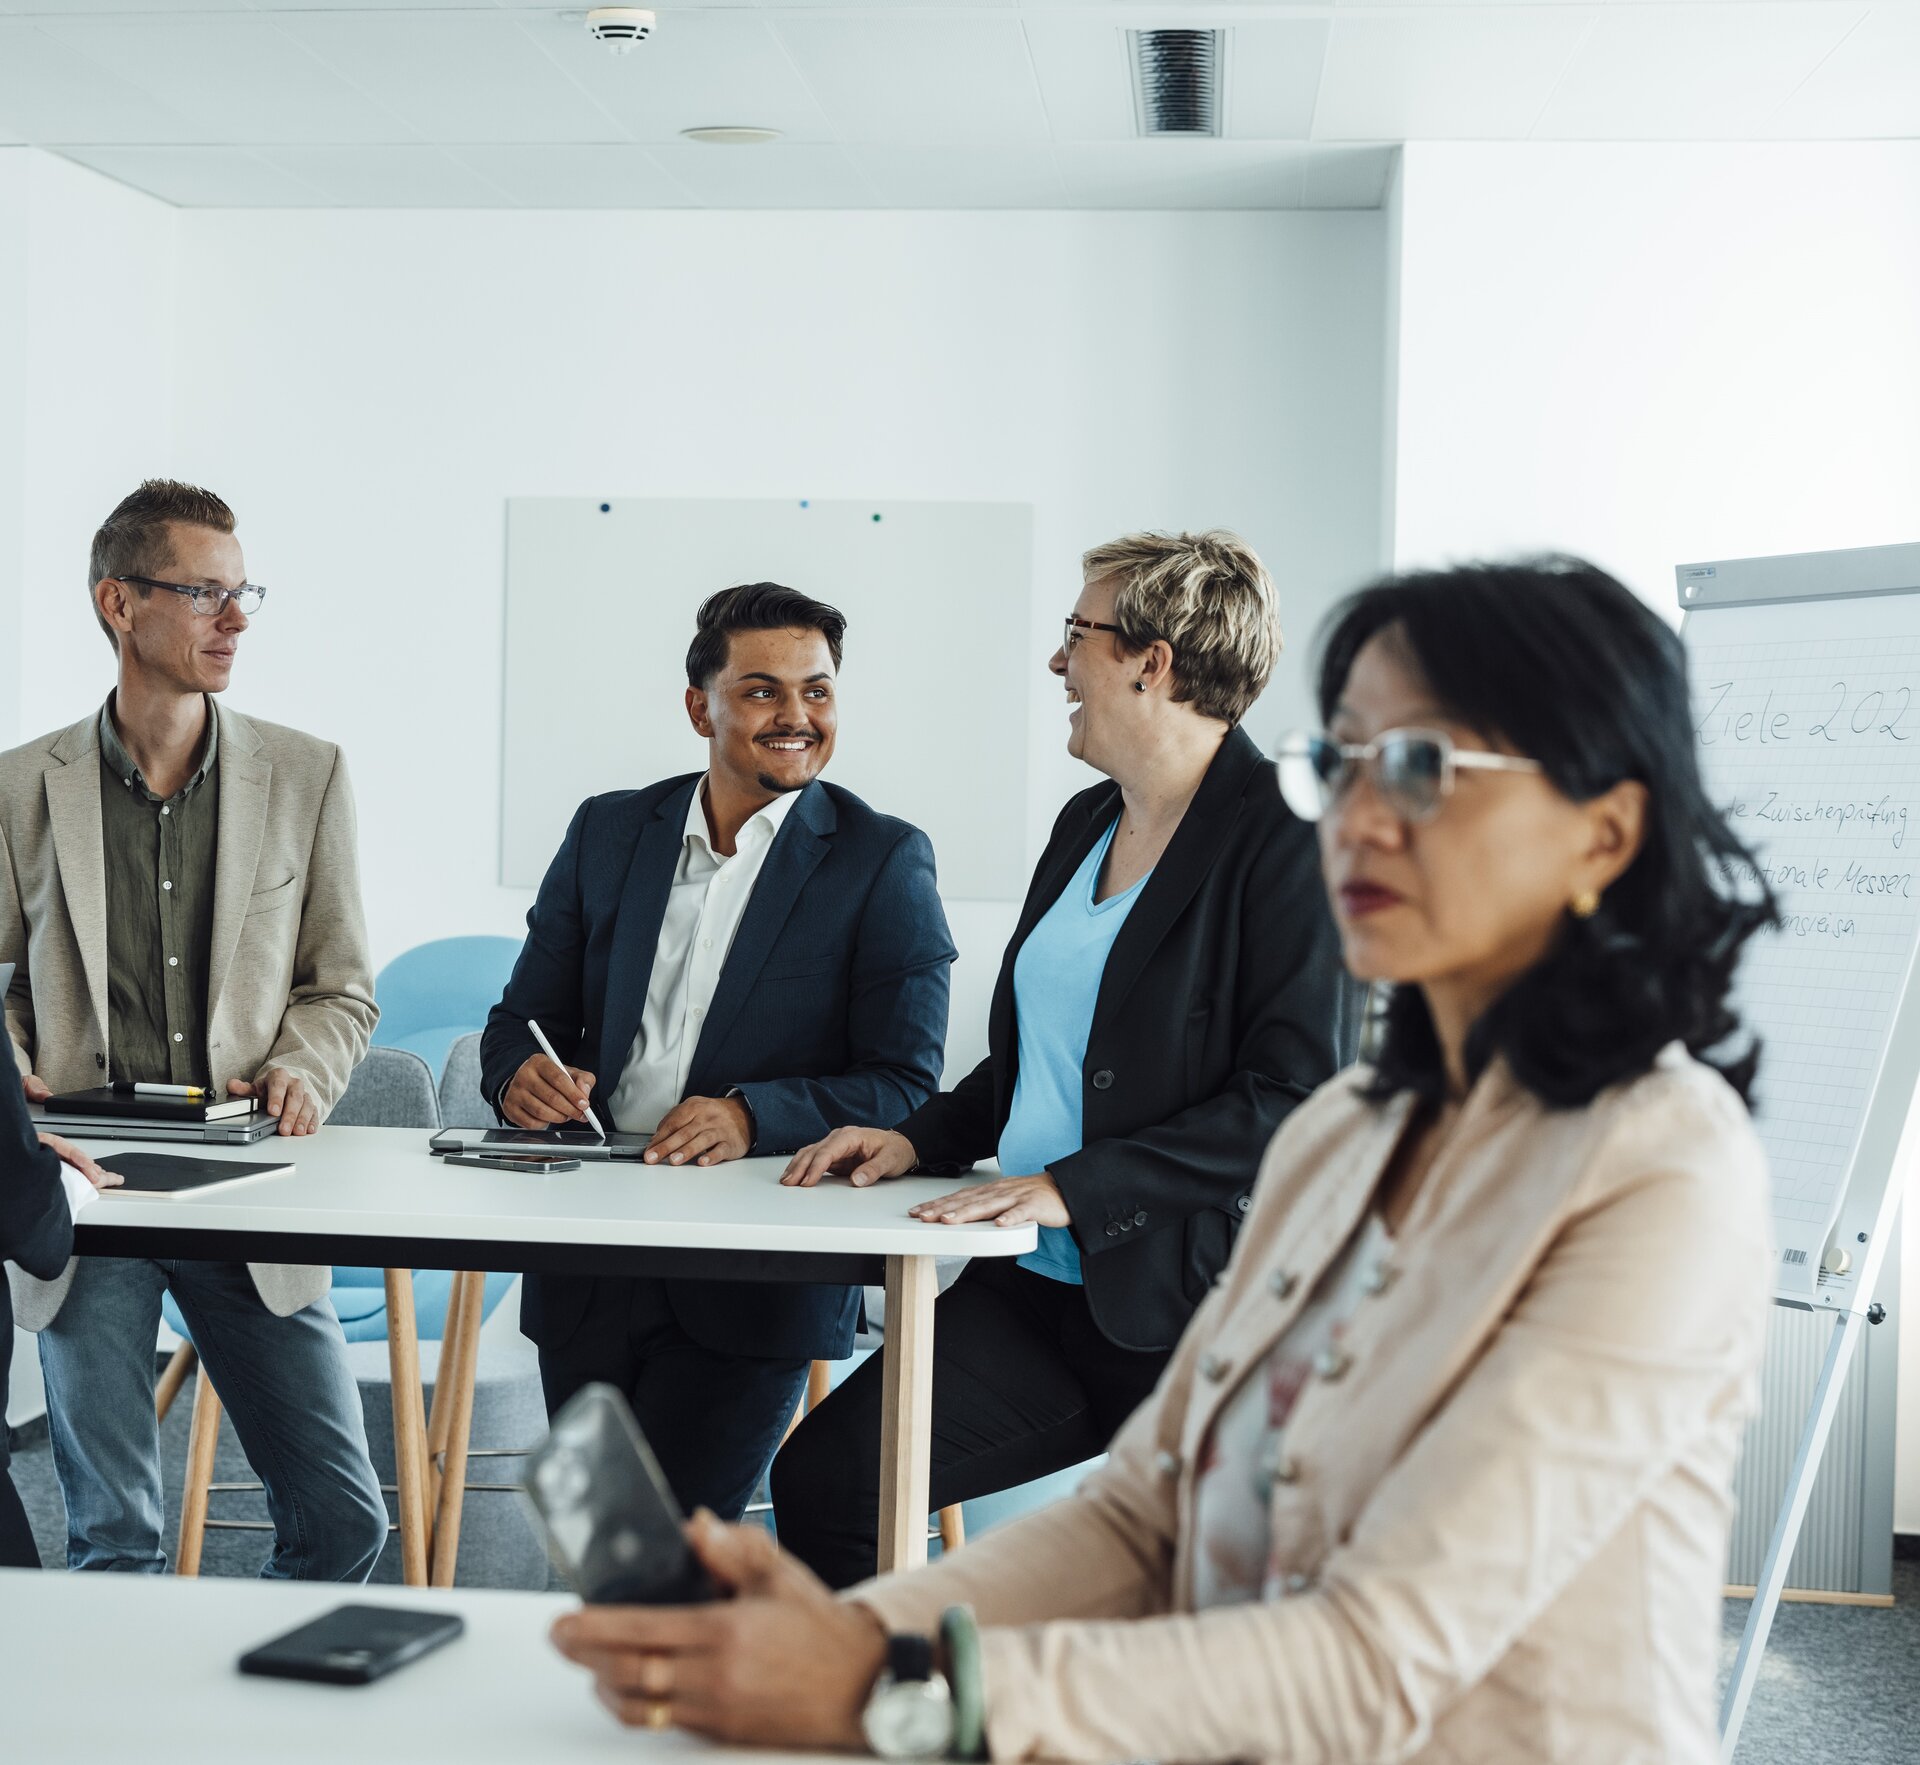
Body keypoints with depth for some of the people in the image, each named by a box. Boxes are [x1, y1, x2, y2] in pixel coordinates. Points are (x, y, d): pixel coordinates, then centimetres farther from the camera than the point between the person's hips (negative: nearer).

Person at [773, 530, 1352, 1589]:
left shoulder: (1286, 838, -12)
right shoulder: (1088, 823, 15)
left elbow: (1295, 1097, -19)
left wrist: (1075, 1186, -23)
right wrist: (921, 1137, 9)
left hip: (1183, 1306, -7)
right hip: (1036, 1289, 8)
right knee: (822, 1474, -7)